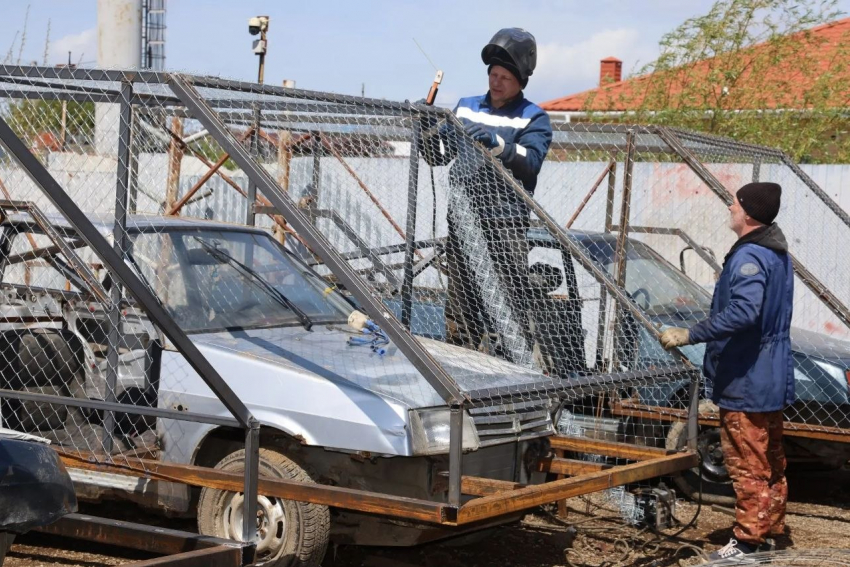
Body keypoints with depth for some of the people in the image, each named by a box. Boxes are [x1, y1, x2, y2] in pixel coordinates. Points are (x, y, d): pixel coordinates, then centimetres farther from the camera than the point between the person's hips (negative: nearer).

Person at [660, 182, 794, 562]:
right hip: (772, 380, 10)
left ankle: (748, 541, 3)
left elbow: (742, 312, -36)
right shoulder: (777, 253, 11)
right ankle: (769, 532, 27)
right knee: (771, 463, 17)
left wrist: (690, 335, -33)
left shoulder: (749, 257, -22)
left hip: (745, 384, -10)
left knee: (747, 466, -3)